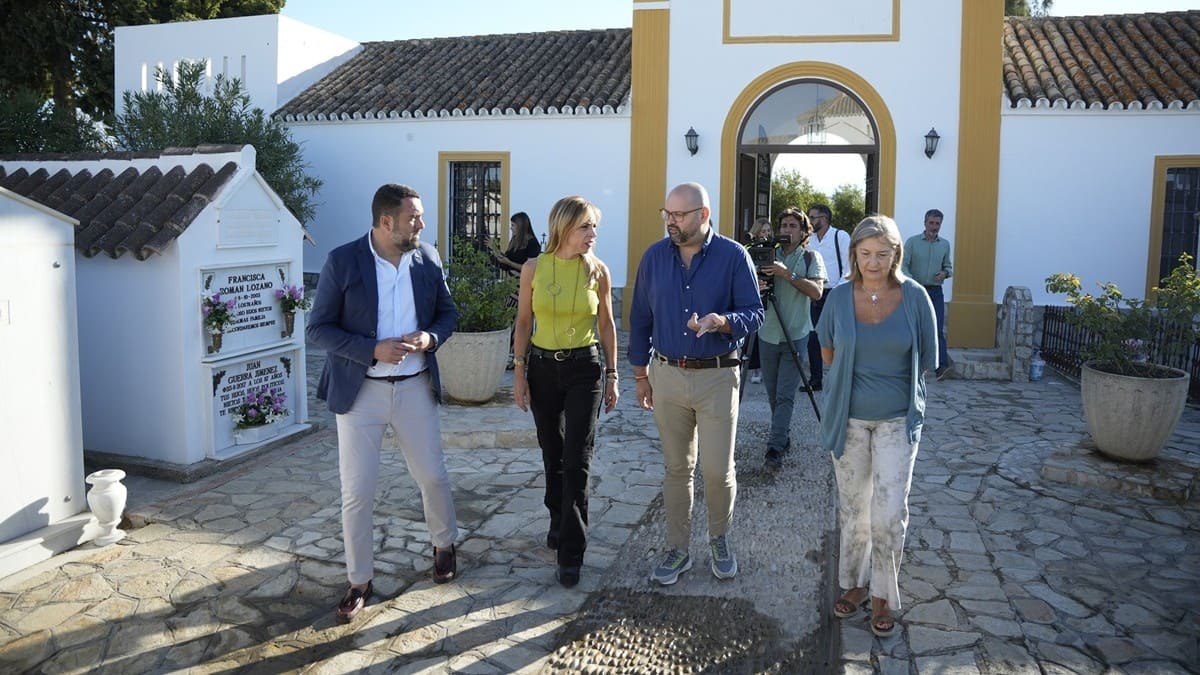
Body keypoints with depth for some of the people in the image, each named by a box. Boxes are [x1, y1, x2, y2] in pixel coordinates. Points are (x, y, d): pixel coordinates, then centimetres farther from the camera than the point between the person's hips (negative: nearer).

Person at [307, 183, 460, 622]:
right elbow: (317, 328, -9)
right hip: (360, 391, -2)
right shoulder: (342, 261, -11)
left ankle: (444, 545, 41)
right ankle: (360, 581, 22)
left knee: (433, 476, 14)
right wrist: (373, 350, -22)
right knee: (357, 493, 4)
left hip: (415, 387, 3)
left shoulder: (427, 258, -1)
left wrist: (430, 337, -12)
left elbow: (447, 312, 10)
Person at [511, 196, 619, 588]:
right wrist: (519, 372, 0)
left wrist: (612, 375, 3)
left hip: (584, 368, -1)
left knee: (577, 460, -5)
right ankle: (559, 522, 38)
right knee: (552, 454, 14)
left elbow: (606, 325, 3)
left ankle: (571, 553, 3)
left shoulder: (598, 270, -4)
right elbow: (523, 323, 3)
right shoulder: (533, 269, -4)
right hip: (542, 367, 2)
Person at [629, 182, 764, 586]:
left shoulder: (733, 257, -7)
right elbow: (640, 318, 9)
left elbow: (754, 314, -6)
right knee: (676, 469, 11)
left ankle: (720, 539, 29)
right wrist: (640, 374, 9)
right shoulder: (654, 257, 2)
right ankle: (678, 550, 25)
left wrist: (722, 321, -27)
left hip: (717, 377, -3)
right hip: (667, 375, 3)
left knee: (718, 470, 1)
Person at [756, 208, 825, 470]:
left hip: (795, 336, -4)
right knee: (773, 394, 10)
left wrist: (787, 274, -22)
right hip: (768, 334, 4)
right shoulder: (770, 255, 8)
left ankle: (775, 447, -8)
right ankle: (783, 437, 26)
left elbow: (816, 291, -14)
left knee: (785, 395, -8)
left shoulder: (811, 258, 0)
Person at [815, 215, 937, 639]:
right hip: (849, 417, 1)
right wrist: (857, 378, 7)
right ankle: (855, 583, 31)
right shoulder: (840, 298, -5)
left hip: (897, 419, -1)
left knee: (889, 513, -3)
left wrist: (892, 382, 4)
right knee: (853, 508, 12)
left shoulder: (914, 297, -7)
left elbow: (925, 361, 3)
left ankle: (883, 595, 17)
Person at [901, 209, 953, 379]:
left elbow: (948, 266, 19)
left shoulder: (945, 244, 10)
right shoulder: (912, 241, -1)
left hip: (936, 292, 2)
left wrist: (945, 273, -4)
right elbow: (903, 265, -6)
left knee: (938, 329, -10)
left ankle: (942, 366, -18)